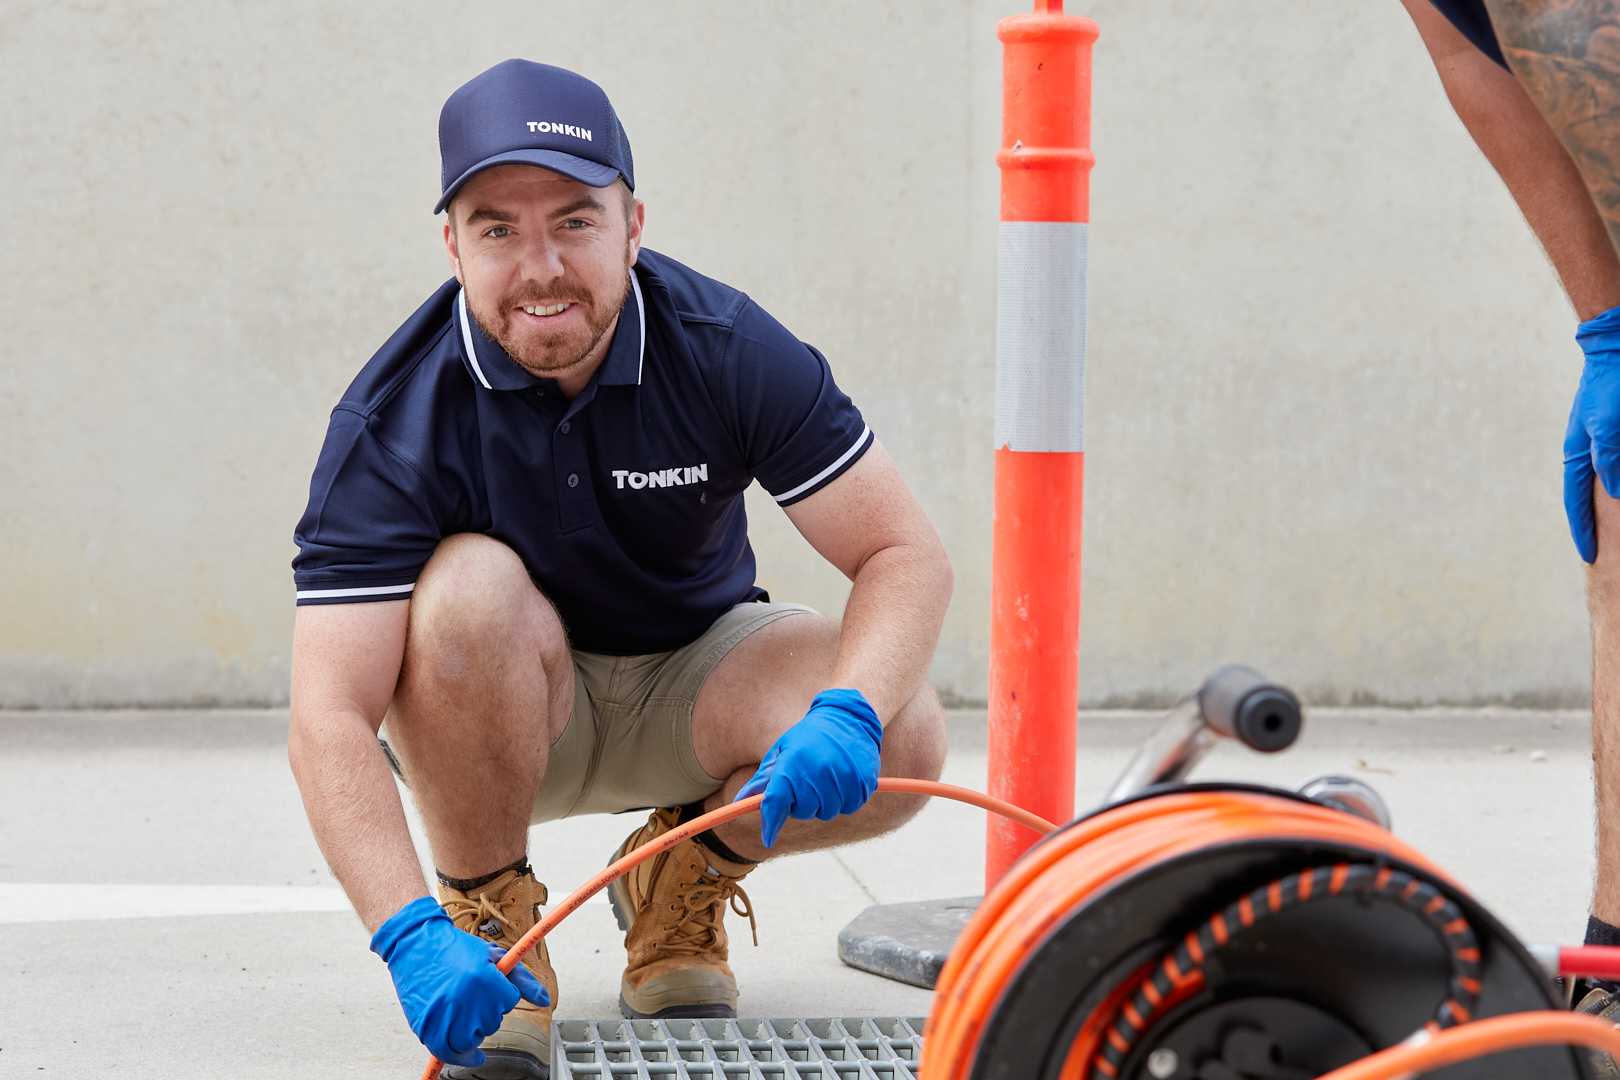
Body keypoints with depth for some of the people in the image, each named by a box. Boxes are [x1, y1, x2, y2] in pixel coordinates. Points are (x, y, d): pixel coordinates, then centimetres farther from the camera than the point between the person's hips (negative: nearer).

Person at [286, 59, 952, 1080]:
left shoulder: (728, 348, -19)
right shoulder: (395, 419, -25)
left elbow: (904, 552, -18)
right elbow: (329, 719, -31)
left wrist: (847, 713, -39)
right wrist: (412, 936, -46)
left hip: (692, 675, 2)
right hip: (505, 709, -2)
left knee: (904, 742, -26)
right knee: (470, 592, -36)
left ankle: (685, 876, 6)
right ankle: (488, 919, -12)